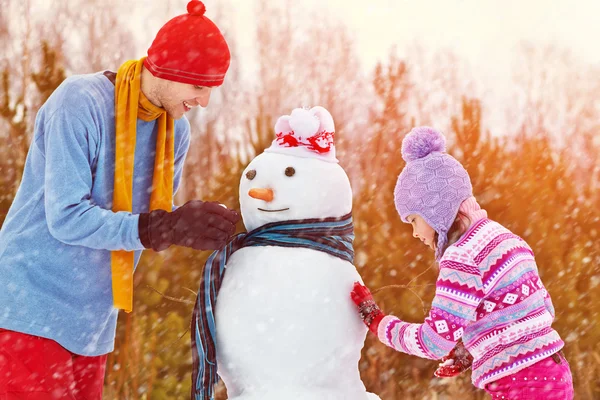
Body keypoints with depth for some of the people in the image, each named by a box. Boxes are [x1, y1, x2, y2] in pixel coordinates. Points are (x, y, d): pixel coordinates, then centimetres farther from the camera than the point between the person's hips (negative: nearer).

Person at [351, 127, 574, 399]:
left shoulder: (463, 257, -15)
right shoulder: (505, 238, 12)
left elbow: (435, 342, -16)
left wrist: (376, 322, -1)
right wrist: (474, 350, 14)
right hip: (551, 376, 9)